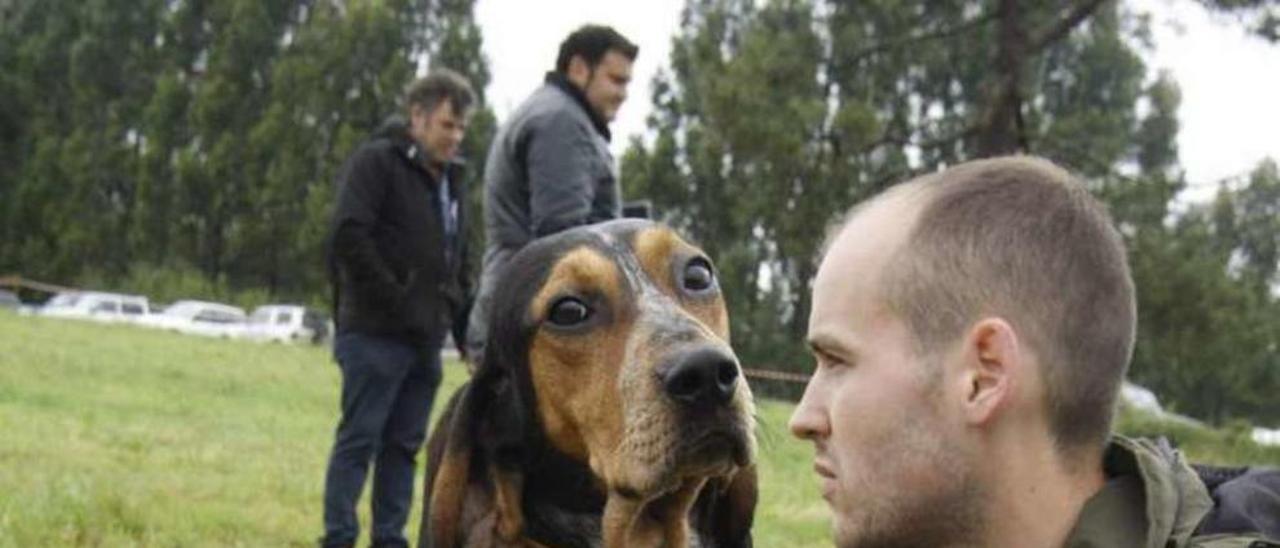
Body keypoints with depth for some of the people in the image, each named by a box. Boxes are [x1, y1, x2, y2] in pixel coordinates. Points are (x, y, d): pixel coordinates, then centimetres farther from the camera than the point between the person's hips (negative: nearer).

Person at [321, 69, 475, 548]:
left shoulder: (450, 178, 18)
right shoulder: (376, 162, -6)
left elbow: (459, 264, 22)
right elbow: (349, 237, -18)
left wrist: (468, 335, 14)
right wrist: (393, 297, -16)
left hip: (426, 338, 7)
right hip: (376, 333, -7)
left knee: (404, 446, 9)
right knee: (359, 440, -4)